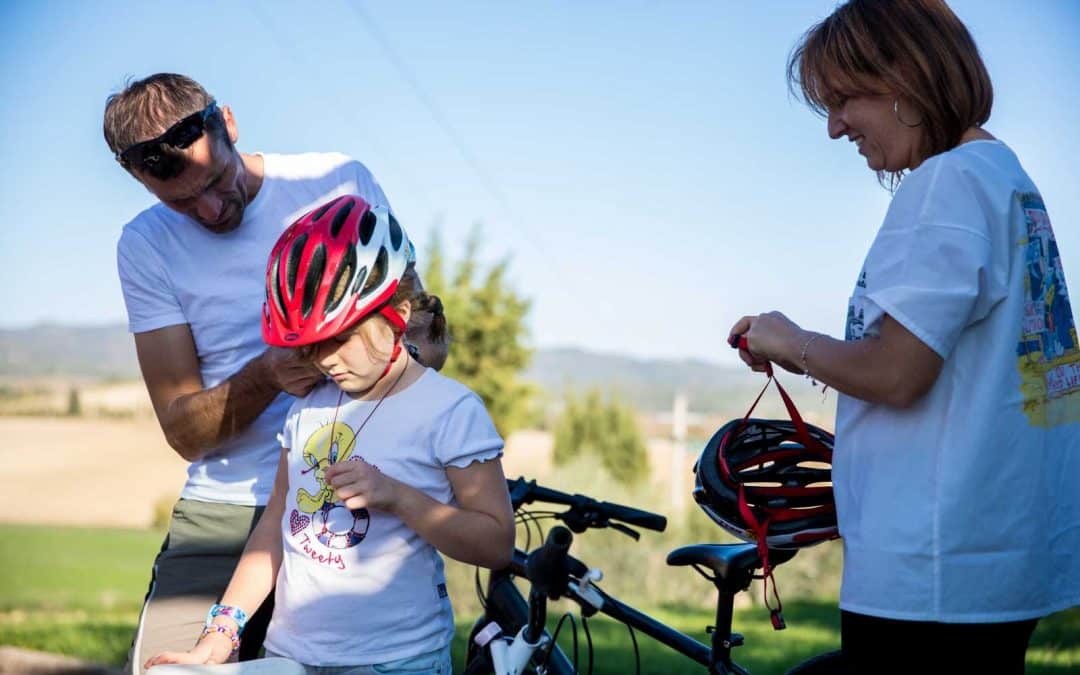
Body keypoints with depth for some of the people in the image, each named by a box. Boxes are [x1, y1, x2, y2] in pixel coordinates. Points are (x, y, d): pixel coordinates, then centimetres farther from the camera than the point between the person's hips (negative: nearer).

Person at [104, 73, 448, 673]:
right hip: (224, 511, 1)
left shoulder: (342, 182, 1)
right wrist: (267, 376, -21)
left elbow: (430, 341, 8)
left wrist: (420, 336, -16)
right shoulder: (146, 246, 2)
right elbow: (184, 431, -3)